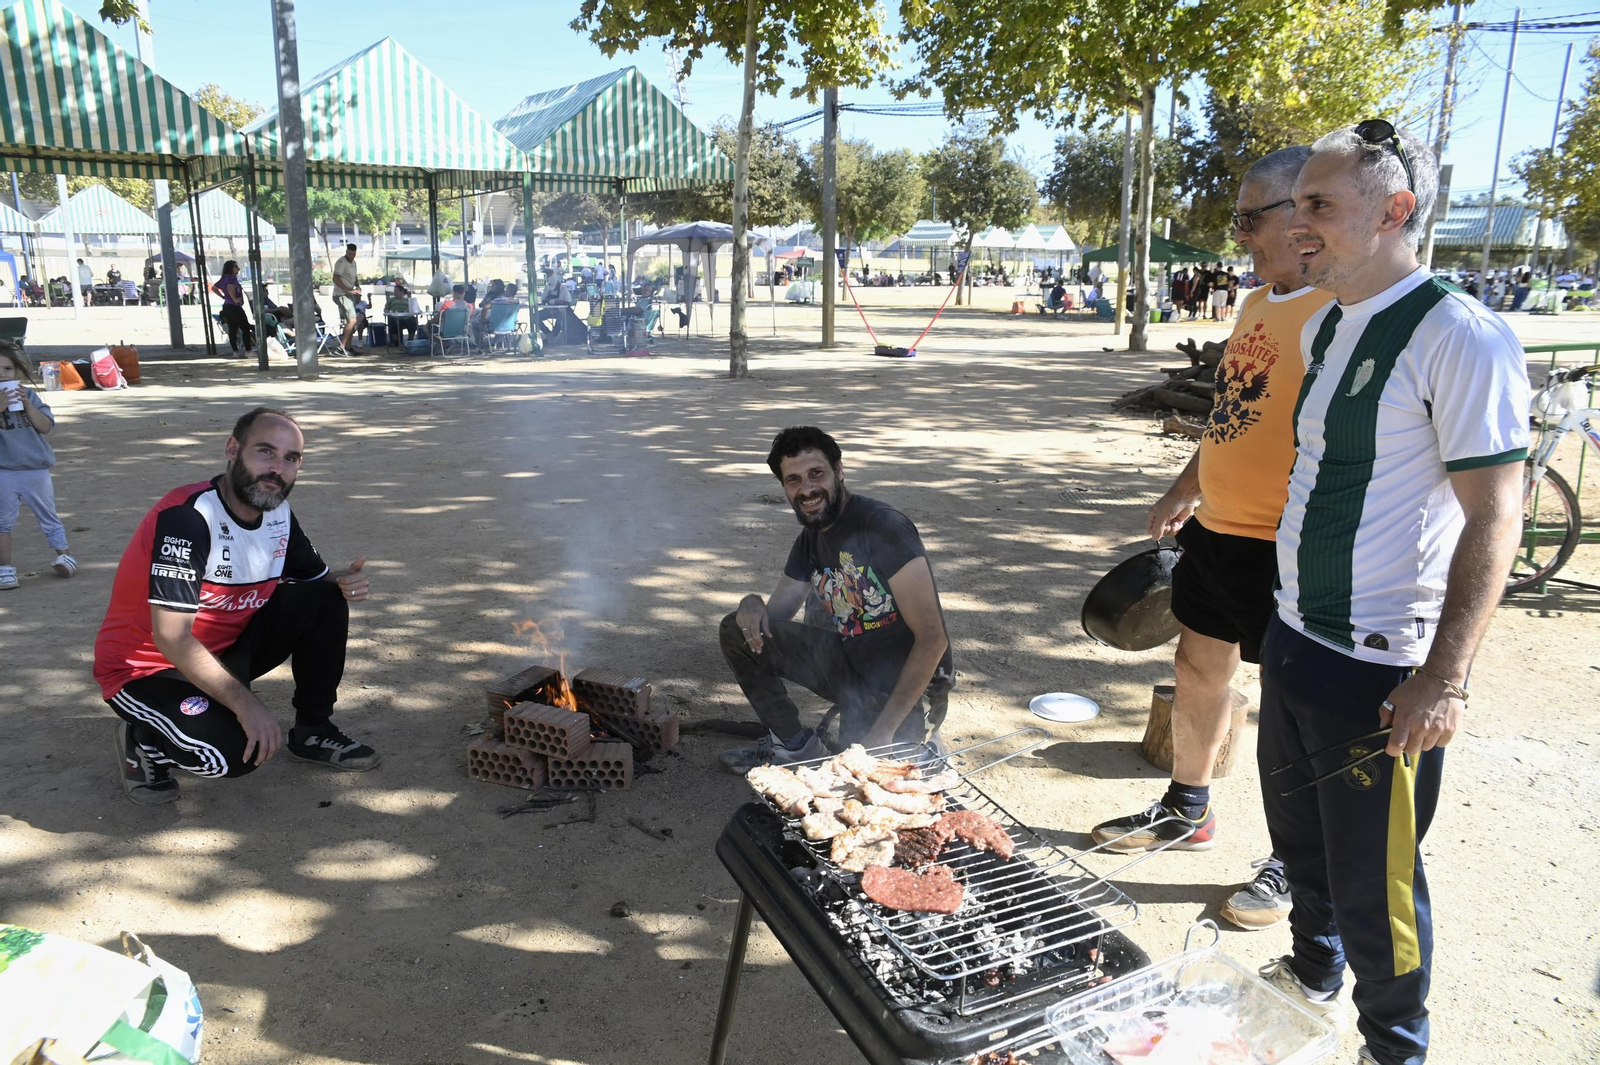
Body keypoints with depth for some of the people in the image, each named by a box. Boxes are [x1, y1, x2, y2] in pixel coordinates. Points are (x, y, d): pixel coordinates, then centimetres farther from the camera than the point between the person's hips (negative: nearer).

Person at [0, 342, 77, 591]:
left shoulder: (28, 395, 2)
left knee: (47, 515, 11)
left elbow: (45, 426, -5)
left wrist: (26, 404, -15)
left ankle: (64, 555, 15)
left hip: (36, 469, 0)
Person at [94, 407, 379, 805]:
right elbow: (171, 637, -31)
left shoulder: (278, 513, -4)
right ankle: (144, 741, 3)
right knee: (236, 752, -30)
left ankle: (312, 731, 7)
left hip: (224, 648, 8)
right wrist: (245, 703, -33)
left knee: (325, 599, -8)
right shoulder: (187, 516, -27)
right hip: (146, 668, -7)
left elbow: (318, 578, 10)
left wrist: (344, 583, -16)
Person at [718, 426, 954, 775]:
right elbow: (776, 614, 14)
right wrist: (753, 604, -13)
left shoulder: (884, 527, -21)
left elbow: (933, 640, -24)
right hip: (851, 666, 7)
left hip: (909, 686, -7)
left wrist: (883, 732, -24)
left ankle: (918, 735, 6)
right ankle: (793, 744, 7)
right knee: (737, 631, -2)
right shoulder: (811, 540, 5)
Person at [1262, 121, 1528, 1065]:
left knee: (1373, 882, 7)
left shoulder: (1462, 339, -17)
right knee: (1301, 840, 24)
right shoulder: (1324, 325, 8)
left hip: (1381, 670, -8)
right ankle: (1314, 978, 47)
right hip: (1295, 636, 8)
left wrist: (1444, 680, -20)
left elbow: (1494, 520, -19)